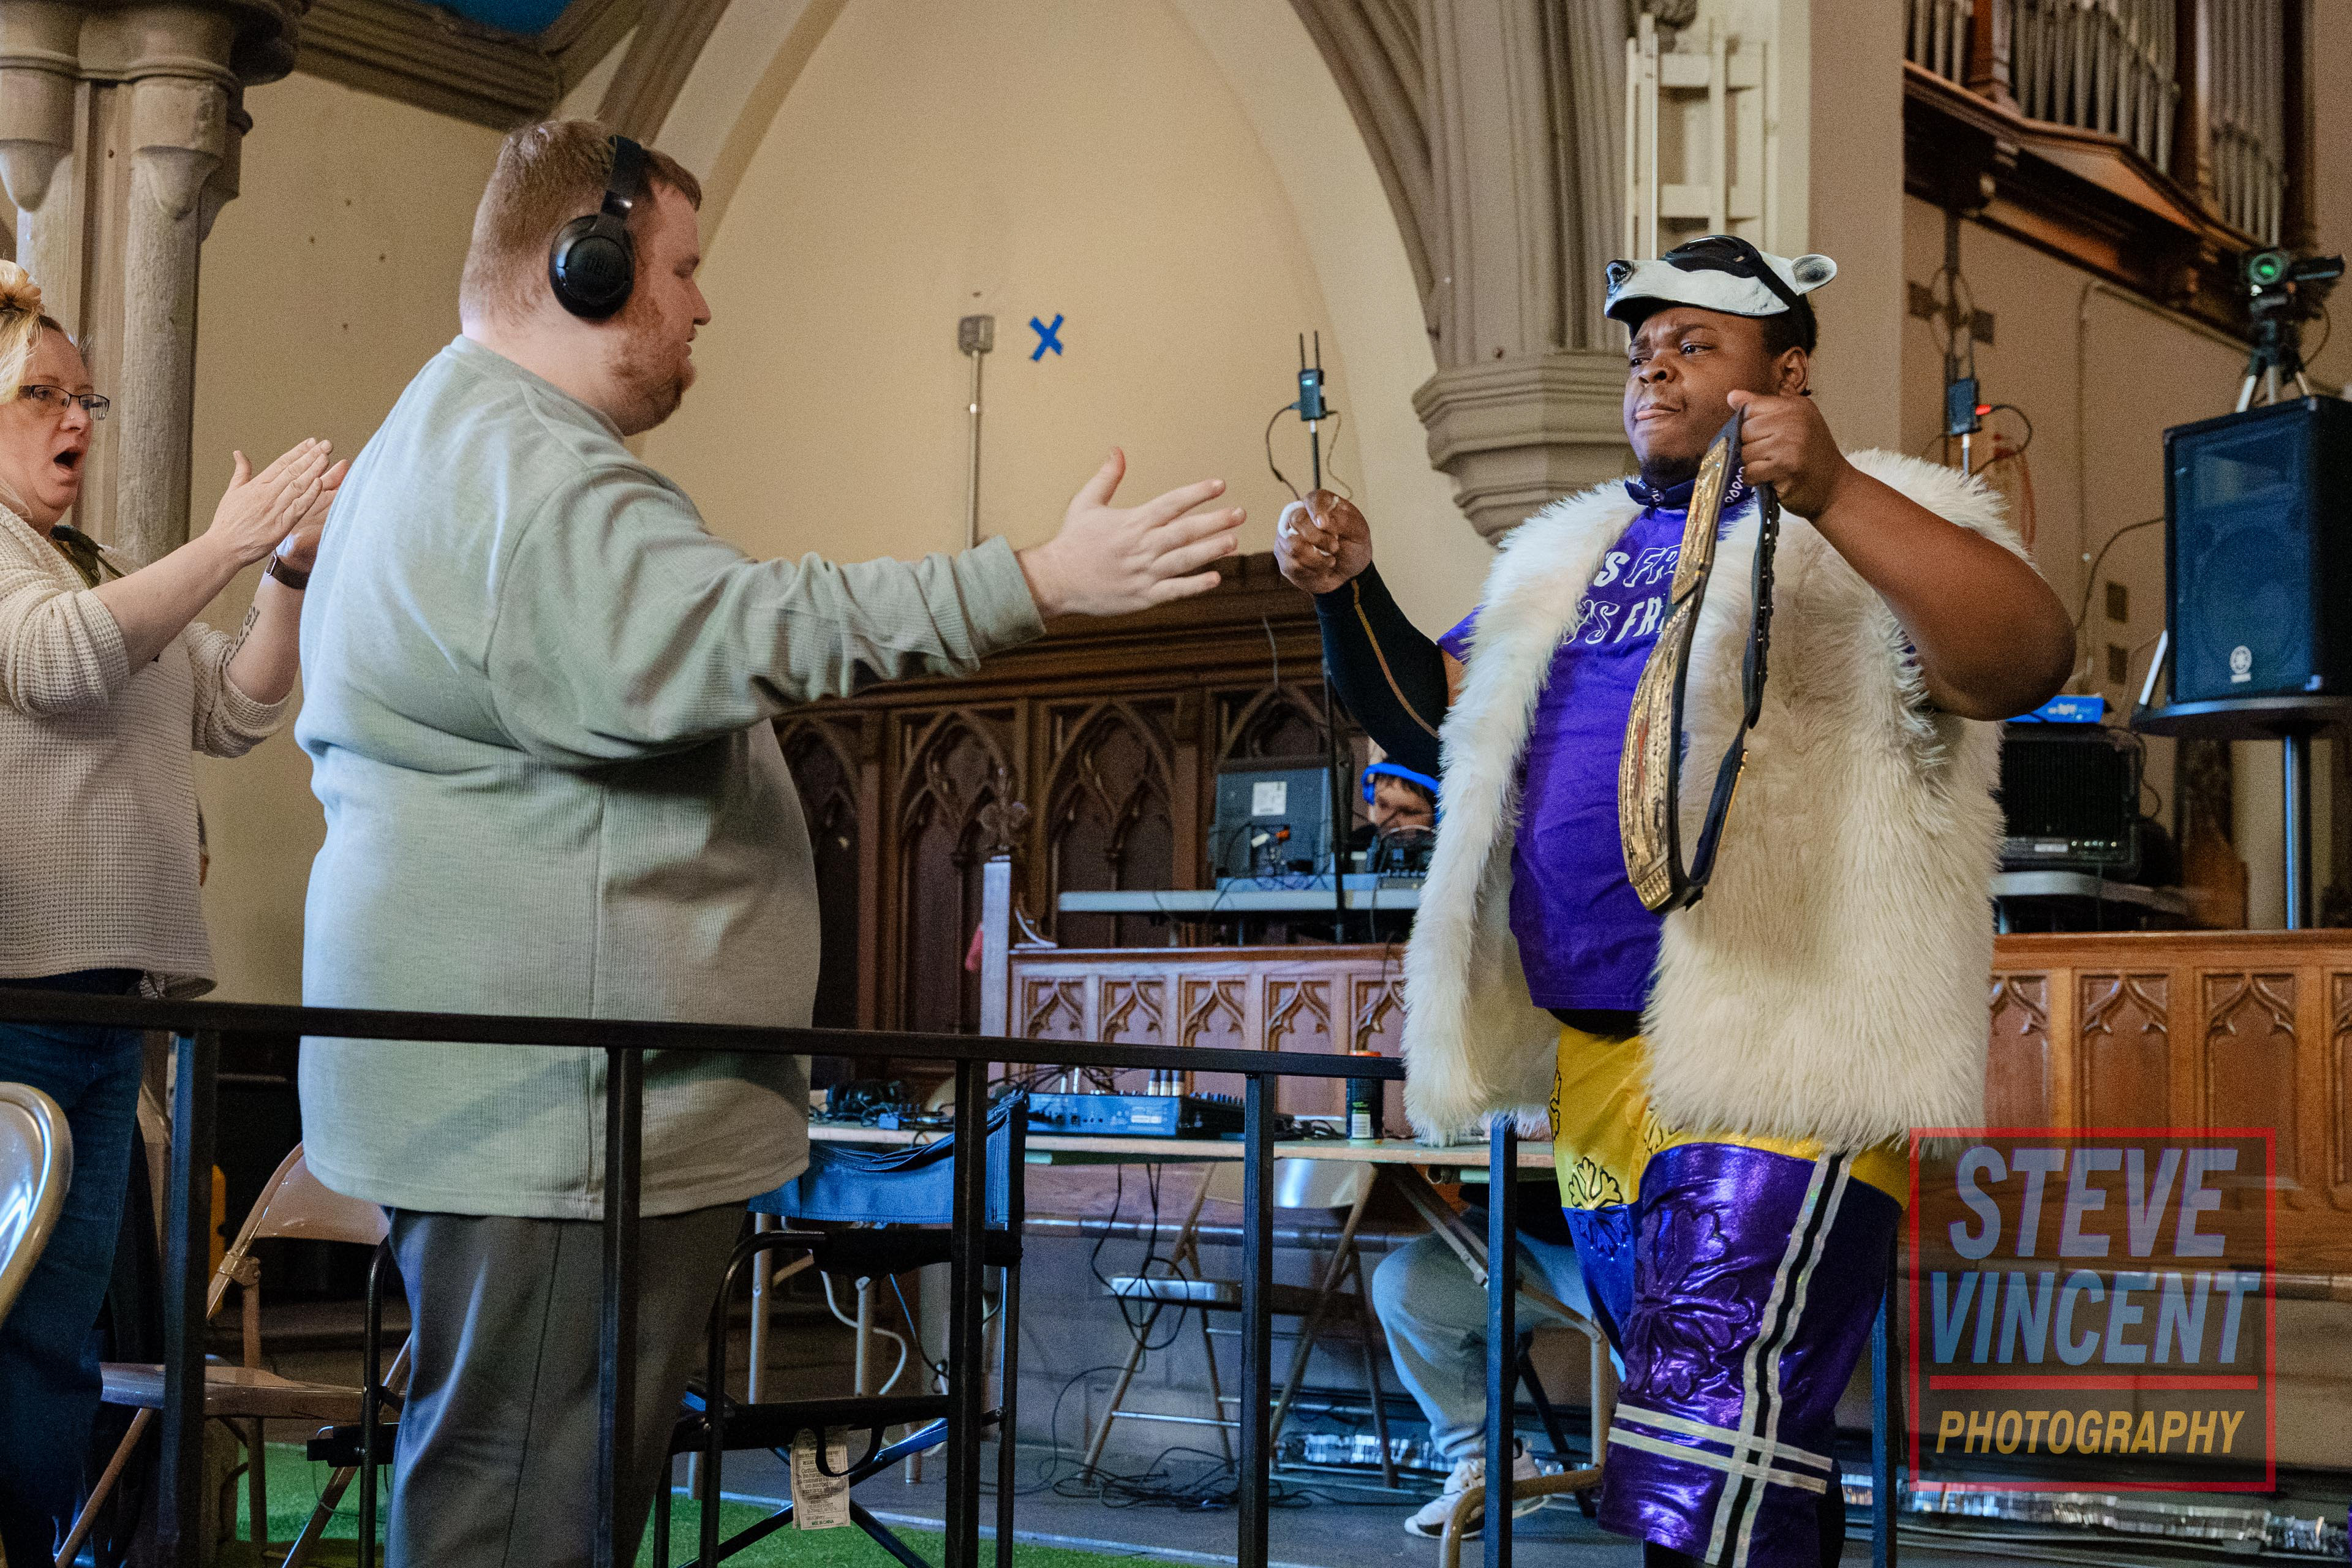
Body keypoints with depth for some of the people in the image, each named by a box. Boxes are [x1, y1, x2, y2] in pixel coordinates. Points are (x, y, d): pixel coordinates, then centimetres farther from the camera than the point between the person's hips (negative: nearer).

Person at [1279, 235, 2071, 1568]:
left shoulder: (1862, 533, -3)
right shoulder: (1572, 557, 19)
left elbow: (2029, 658, -21)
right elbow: (1429, 714, 23)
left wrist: (1830, 491, -33)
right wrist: (1351, 594, 3)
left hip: (1774, 1069, -8)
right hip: (1594, 1063, 8)